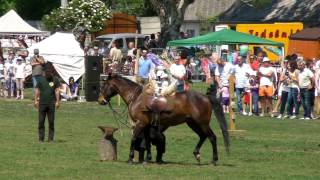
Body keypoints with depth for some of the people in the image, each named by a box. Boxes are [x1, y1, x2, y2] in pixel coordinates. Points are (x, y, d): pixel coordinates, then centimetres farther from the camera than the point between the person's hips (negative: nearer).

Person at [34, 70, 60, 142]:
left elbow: (57, 91, 5)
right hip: (42, 103, 0)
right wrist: (35, 100, 2)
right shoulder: (40, 79, 4)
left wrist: (57, 101, 0)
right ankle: (41, 138, 7)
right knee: (41, 122, 1)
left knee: (51, 122, 1)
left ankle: (51, 138, 8)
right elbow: (37, 90, 8)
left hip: (51, 104, 0)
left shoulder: (55, 80, 3)